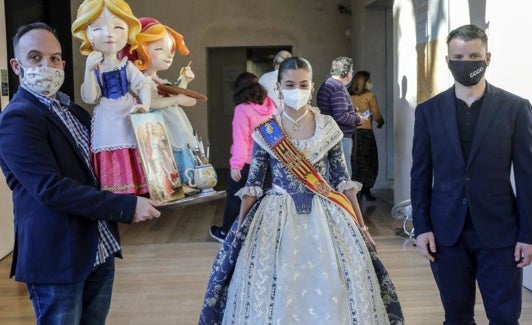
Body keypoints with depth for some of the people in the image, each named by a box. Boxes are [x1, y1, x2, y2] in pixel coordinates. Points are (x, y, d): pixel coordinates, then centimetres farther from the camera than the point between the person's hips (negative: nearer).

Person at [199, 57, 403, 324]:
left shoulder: (328, 127, 0)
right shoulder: (265, 131, -2)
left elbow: (342, 179, 4)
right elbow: (253, 184, 2)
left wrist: (361, 225, 4)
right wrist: (239, 228, 1)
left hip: (325, 217, 1)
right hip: (277, 218, 0)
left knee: (330, 293, 3)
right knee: (275, 293, 3)